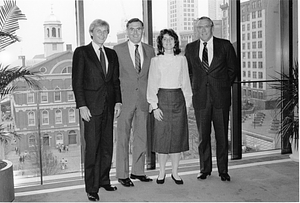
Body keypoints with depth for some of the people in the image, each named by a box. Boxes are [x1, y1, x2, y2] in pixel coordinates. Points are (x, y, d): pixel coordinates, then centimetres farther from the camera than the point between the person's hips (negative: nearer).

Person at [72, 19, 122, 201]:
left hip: (109, 105, 5)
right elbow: (77, 82, -5)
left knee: (107, 145, 8)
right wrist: (82, 105, -12)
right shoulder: (82, 52, -1)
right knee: (92, 147, -3)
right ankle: (92, 188, 6)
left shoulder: (112, 54, 14)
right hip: (91, 106, -5)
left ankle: (104, 180, 22)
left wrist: (118, 101, 6)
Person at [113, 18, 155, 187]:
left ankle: (138, 171, 24)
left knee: (142, 136, 10)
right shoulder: (118, 50, 0)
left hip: (144, 98, 4)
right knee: (123, 137, 1)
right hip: (125, 98, -3)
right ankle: (122, 174, 11)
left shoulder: (150, 50, 9)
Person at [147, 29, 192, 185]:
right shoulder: (155, 61, 2)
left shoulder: (182, 59, 7)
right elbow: (152, 84, 0)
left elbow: (185, 82, 9)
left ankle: (175, 172, 16)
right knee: (162, 136, 0)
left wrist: (187, 102, 5)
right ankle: (162, 172, 15)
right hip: (162, 98, -1)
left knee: (177, 136, 4)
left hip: (178, 98, 2)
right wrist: (154, 106, -7)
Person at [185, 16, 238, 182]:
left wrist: (224, 87, 7)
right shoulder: (190, 48, 7)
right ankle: (205, 169, 19)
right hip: (200, 98, 1)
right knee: (203, 136, 6)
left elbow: (233, 69, 11)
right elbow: (188, 71, 16)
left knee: (222, 135, 4)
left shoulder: (225, 45, 3)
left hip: (221, 97, -1)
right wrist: (195, 89, 8)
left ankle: (223, 170, 16)